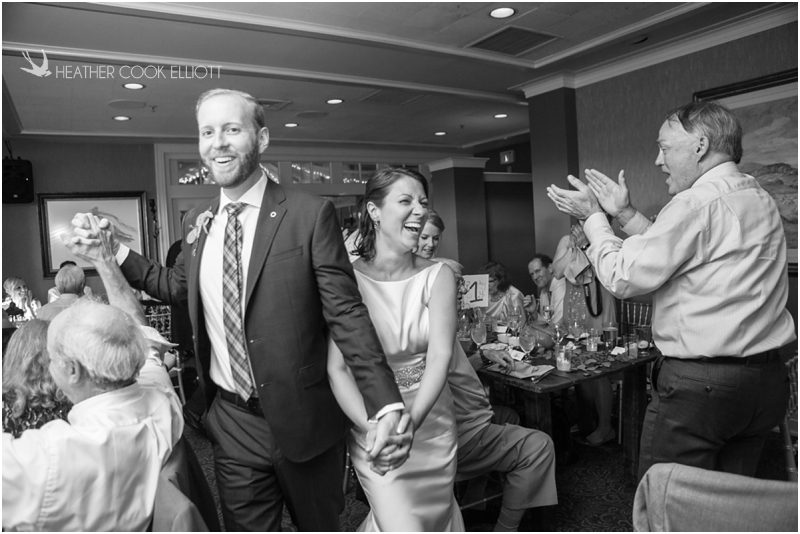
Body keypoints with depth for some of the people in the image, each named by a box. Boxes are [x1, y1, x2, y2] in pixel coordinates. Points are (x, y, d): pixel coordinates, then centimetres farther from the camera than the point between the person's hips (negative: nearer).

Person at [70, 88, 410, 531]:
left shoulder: (310, 213, -13)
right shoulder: (196, 223, 3)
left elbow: (346, 313, -14)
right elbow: (179, 288, 20)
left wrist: (387, 404, -23)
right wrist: (114, 251, 8)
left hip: (303, 420, -3)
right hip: (231, 426, 3)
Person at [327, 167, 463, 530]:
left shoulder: (438, 276, -7)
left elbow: (440, 355, -15)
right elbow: (337, 368, -15)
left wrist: (409, 422, -29)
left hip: (432, 422, 3)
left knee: (436, 519, 21)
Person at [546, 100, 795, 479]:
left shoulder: (697, 203, -17)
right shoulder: (761, 200, 13)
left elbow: (623, 279, -14)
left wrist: (592, 218, -2)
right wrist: (626, 214, 14)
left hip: (699, 383, -9)